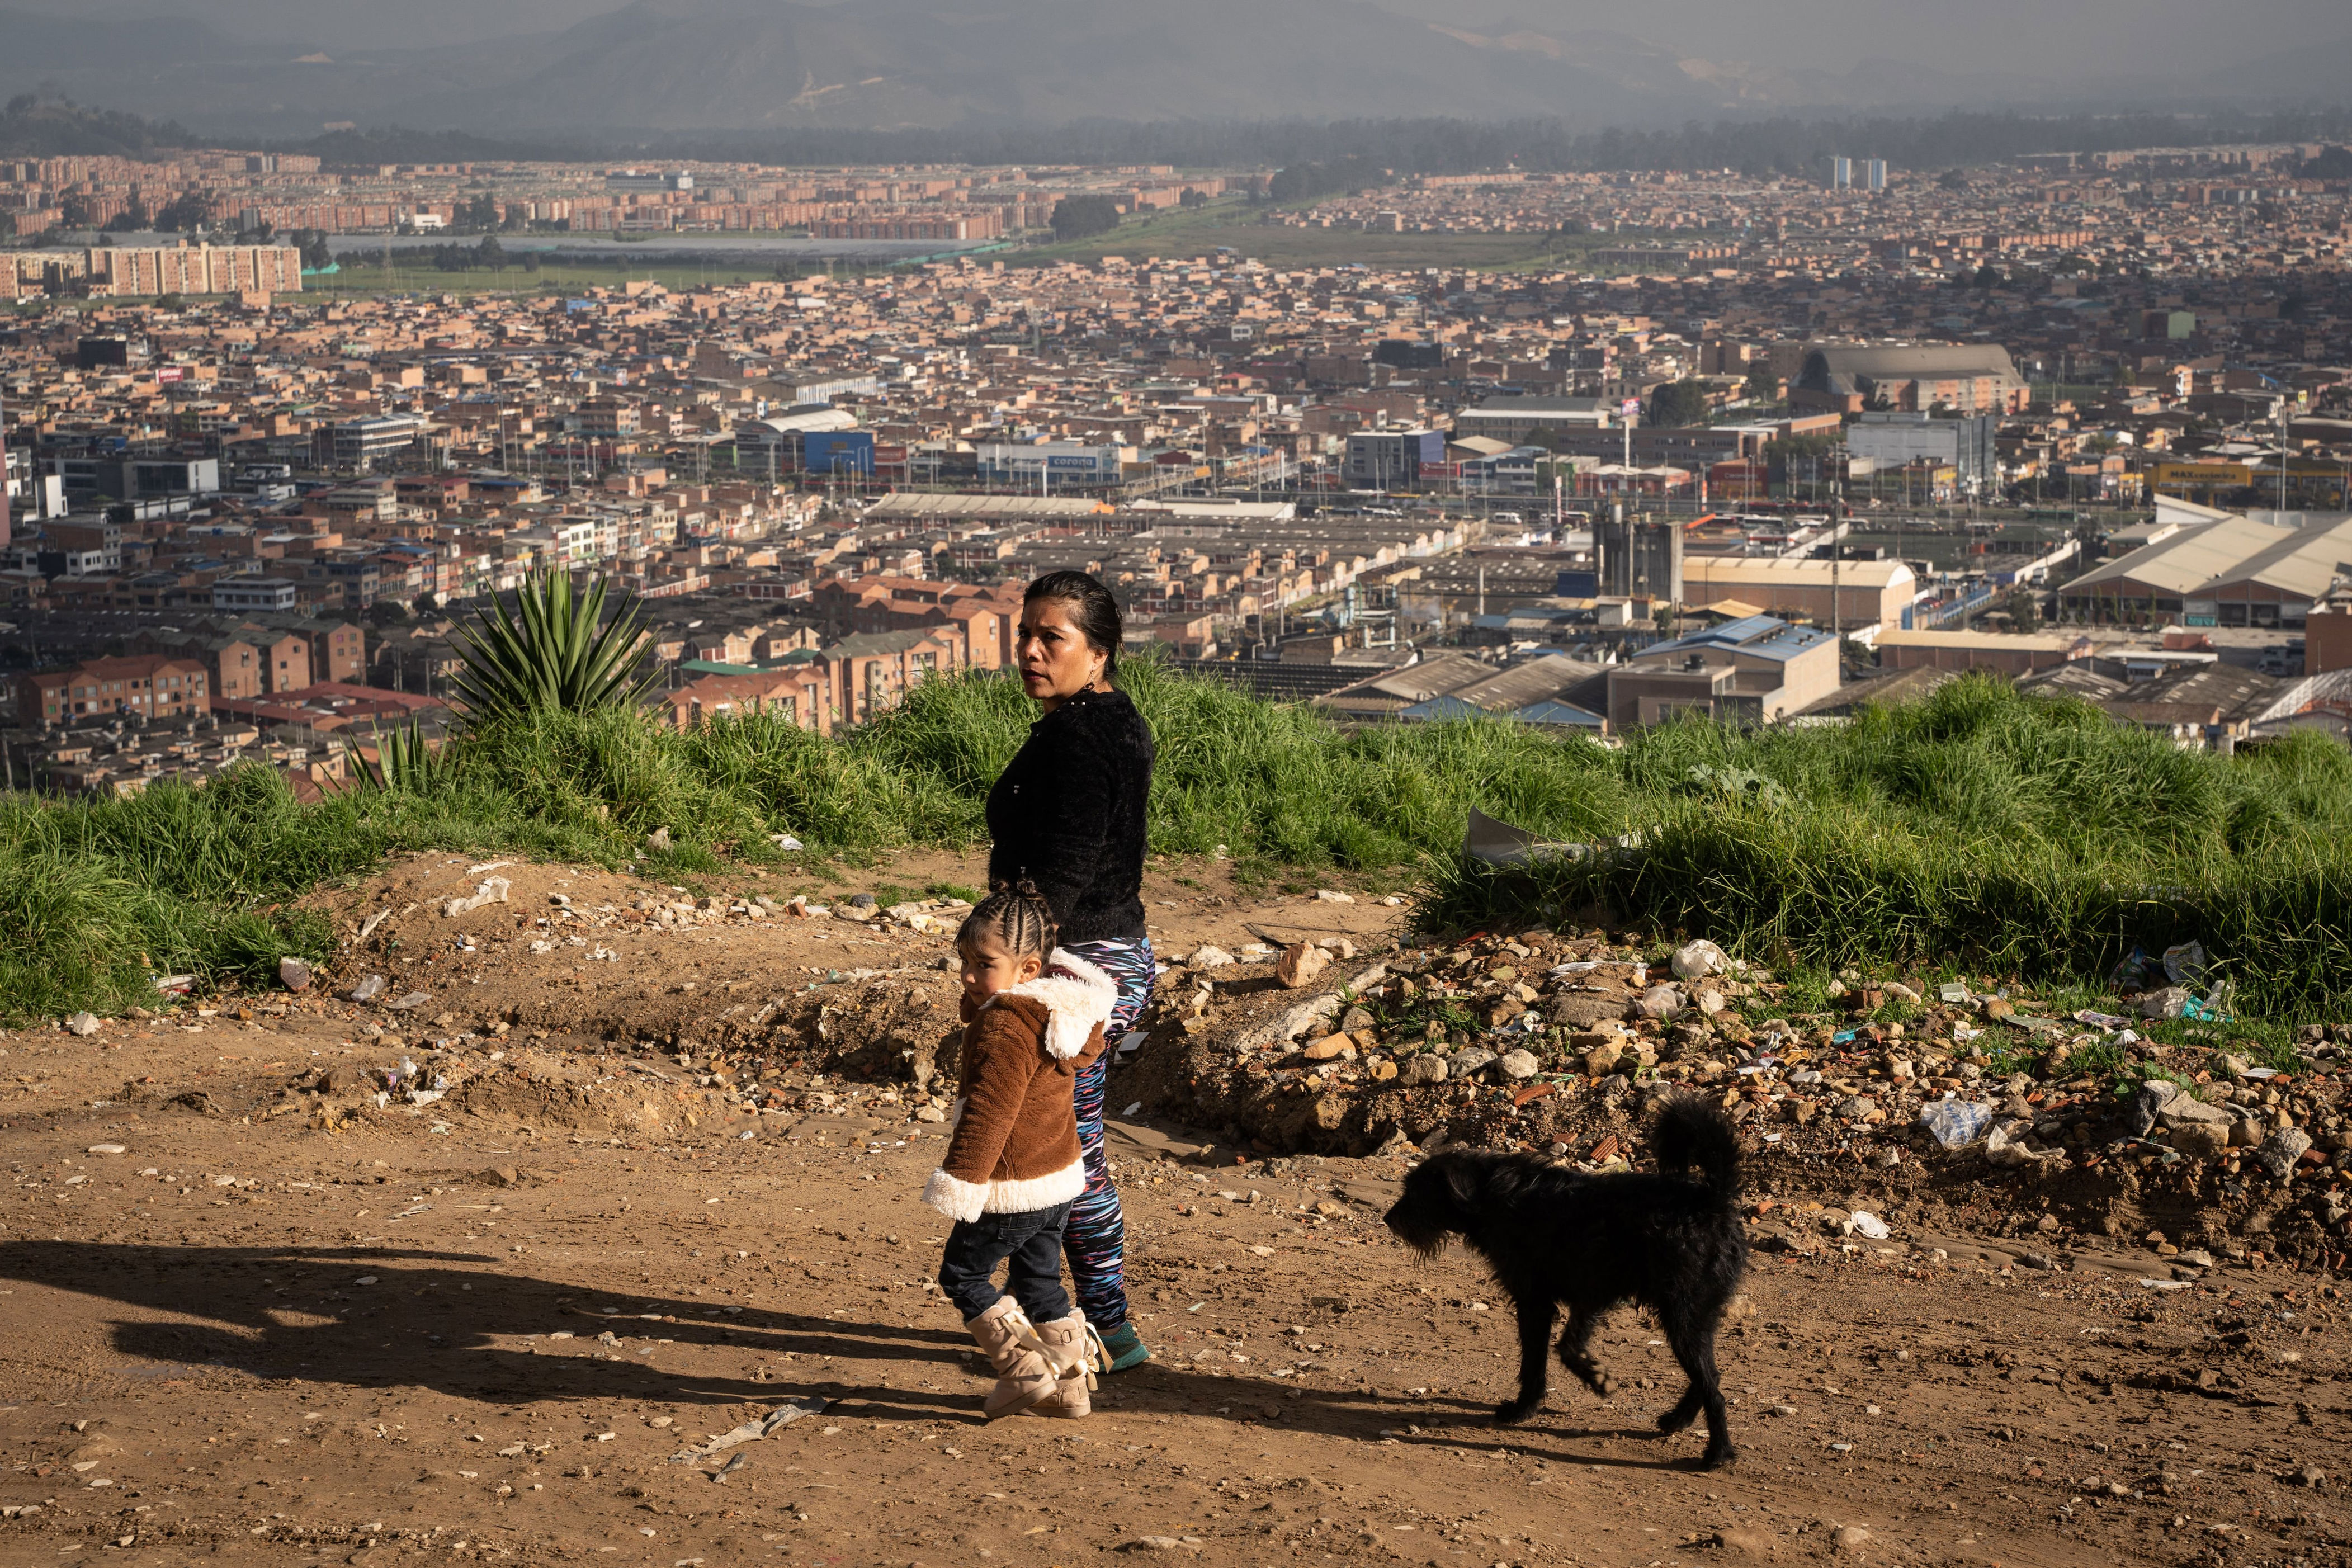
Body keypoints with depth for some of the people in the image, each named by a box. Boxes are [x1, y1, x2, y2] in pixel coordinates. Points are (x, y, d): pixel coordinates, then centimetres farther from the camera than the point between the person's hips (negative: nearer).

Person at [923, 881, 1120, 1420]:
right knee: (1038, 1279, 20)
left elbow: (988, 1113, -26)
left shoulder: (1003, 1026, -24)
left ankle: (1024, 1372, 5)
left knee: (962, 1274, 6)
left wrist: (959, 1182, -23)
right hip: (1061, 1175, 9)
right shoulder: (1065, 1014, 4)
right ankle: (1071, 1384, 24)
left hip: (1013, 1189, -9)